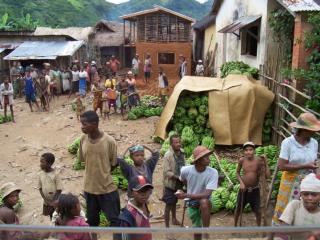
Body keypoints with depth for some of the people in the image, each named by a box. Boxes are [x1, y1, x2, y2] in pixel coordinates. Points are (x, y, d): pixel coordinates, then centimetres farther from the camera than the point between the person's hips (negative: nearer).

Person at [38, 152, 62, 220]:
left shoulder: (55, 174, -17)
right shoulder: (41, 174, -3)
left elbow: (59, 190, -14)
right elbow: (40, 188, 3)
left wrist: (53, 202, -15)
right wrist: (47, 201, -7)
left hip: (56, 202, -4)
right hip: (46, 202, 4)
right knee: (51, 217, 15)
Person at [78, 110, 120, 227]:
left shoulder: (109, 141, -20)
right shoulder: (83, 139, -8)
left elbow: (114, 164, -7)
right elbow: (83, 159, 7)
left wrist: (103, 174, 0)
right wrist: (95, 172, 3)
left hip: (107, 188, -4)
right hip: (89, 188, 4)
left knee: (114, 219, 11)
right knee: (91, 220, 21)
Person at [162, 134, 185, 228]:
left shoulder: (181, 152, -3)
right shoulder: (168, 155, -23)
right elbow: (167, 172, -23)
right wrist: (179, 177, -28)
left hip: (178, 183, 7)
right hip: (170, 184, -6)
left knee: (174, 202, 26)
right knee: (169, 205, 2)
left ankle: (174, 219, 46)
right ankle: (167, 227, 13)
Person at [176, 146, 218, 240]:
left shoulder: (213, 172, -25)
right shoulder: (186, 170, -19)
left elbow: (206, 194, -32)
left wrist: (185, 195, -33)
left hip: (205, 203, -2)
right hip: (191, 204, 2)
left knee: (204, 201, -35)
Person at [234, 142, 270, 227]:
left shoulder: (259, 160, -14)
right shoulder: (242, 160, -11)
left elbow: (268, 175, -17)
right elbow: (237, 173, 5)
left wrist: (265, 162, -22)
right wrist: (241, 182, -9)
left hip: (255, 190, -1)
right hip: (244, 189, 1)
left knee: (257, 211, 6)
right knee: (238, 209, 14)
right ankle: (235, 226, 37)